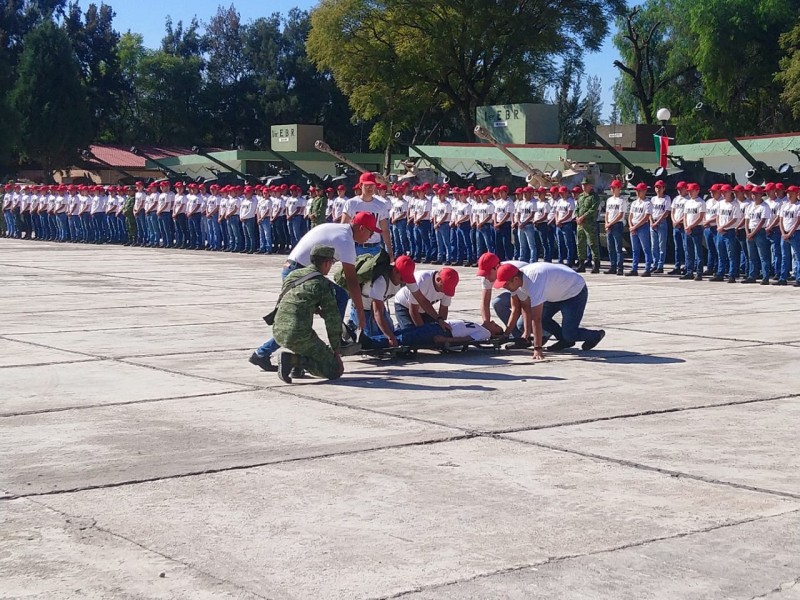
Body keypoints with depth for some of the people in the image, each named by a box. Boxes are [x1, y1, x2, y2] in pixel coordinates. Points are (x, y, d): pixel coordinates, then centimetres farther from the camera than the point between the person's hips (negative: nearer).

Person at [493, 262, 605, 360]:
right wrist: (527, 332, -6)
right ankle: (565, 340, 22)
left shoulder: (533, 283, -40)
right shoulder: (519, 280, -12)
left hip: (575, 291, -9)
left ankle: (595, 335, 16)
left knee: (569, 334, -12)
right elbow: (525, 307, -2)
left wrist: (537, 348, -38)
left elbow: (536, 319, -40)